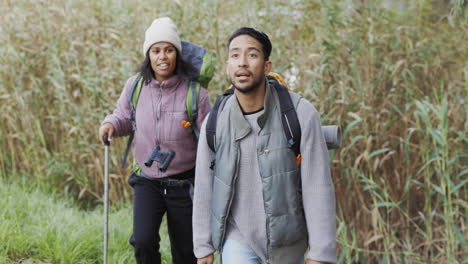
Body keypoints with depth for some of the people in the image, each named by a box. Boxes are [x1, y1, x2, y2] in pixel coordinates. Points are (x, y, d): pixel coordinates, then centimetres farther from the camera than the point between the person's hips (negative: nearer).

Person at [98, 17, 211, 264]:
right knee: (143, 242, -18)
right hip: (147, 181, 1)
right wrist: (111, 124, -11)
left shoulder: (195, 93, -13)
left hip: (183, 185, -1)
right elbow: (124, 117, 14)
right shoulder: (135, 86, -5)